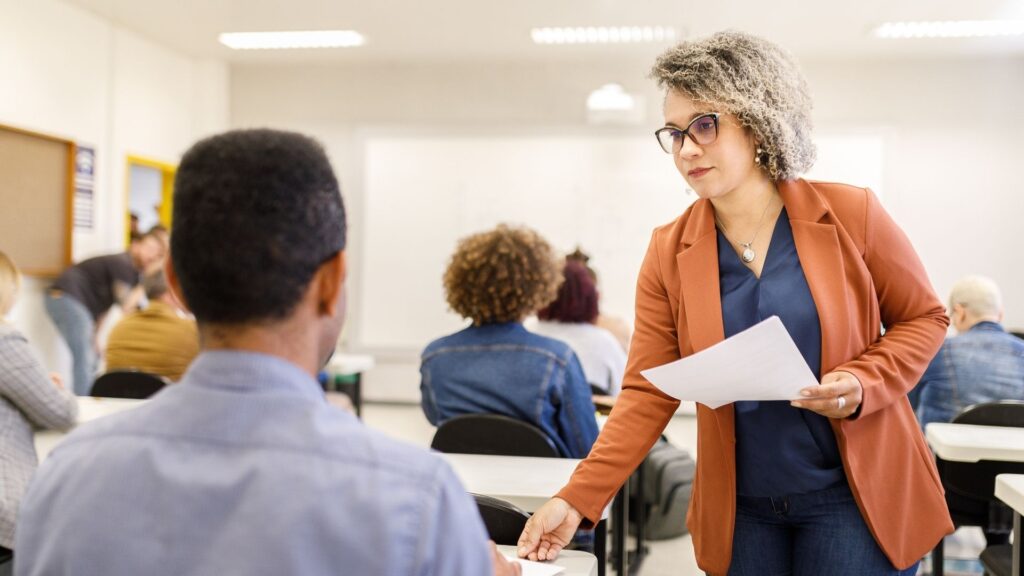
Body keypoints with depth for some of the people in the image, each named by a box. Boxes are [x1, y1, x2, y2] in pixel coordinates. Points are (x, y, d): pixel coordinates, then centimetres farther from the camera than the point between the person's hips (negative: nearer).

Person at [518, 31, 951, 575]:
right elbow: (646, 395, -4)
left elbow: (923, 317, 5)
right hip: (740, 508, 2)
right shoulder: (669, 253, -3)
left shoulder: (852, 215, -7)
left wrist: (863, 385, -15)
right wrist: (577, 500, -13)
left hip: (854, 494, -1)